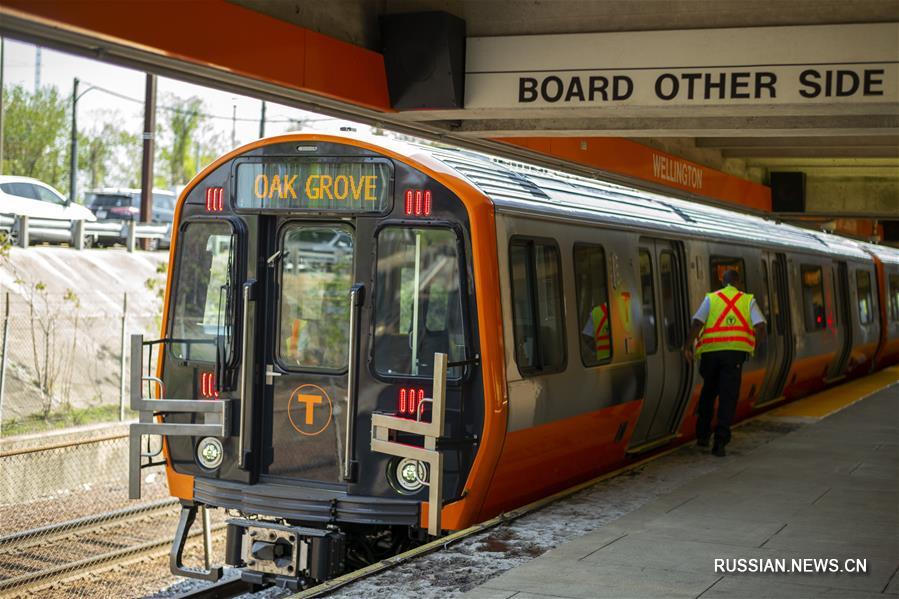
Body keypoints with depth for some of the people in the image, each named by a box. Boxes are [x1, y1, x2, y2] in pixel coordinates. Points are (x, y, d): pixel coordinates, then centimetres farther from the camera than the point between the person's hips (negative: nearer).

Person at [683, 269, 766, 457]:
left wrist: (688, 346, -5)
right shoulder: (748, 300, 10)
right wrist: (757, 342, 18)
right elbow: (760, 326, 0)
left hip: (710, 350, 1)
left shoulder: (711, 299, 9)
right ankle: (720, 441, -10)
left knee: (708, 392, 20)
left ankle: (702, 435, 22)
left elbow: (697, 322, -5)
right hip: (735, 351, -1)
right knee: (728, 396, -1)